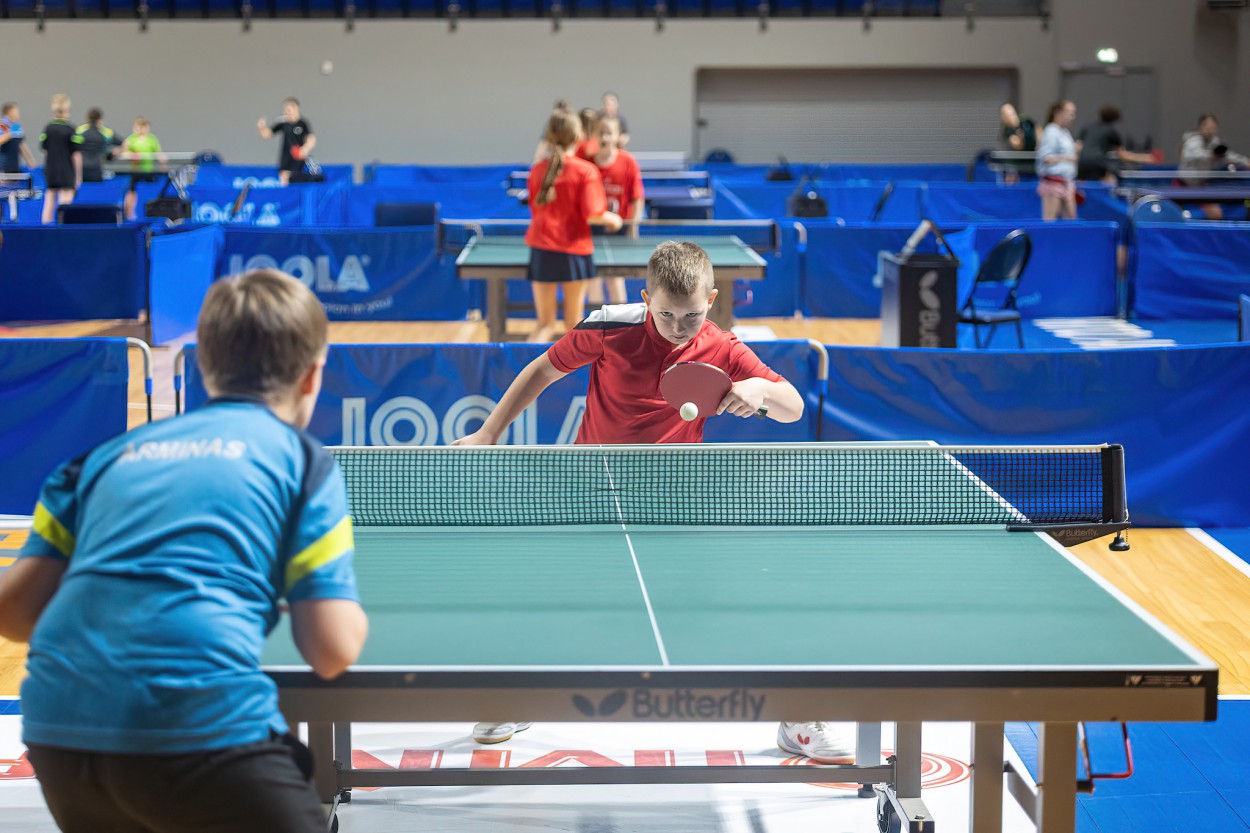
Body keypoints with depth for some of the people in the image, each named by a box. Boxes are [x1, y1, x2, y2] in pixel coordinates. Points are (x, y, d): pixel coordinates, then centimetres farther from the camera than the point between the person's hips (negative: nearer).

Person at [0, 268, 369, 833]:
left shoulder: (112, 455, 22)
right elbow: (333, 651, 3)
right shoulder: (303, 461, 10)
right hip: (202, 728, -5)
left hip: (56, 735, 5)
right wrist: (349, 611, 26)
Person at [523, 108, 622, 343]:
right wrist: (613, 219, 6)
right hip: (574, 251, -3)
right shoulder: (586, 171, -7)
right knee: (574, 324, 10)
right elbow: (592, 215, -13)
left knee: (545, 324, 4)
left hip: (541, 249, 3)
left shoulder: (537, 171, 4)